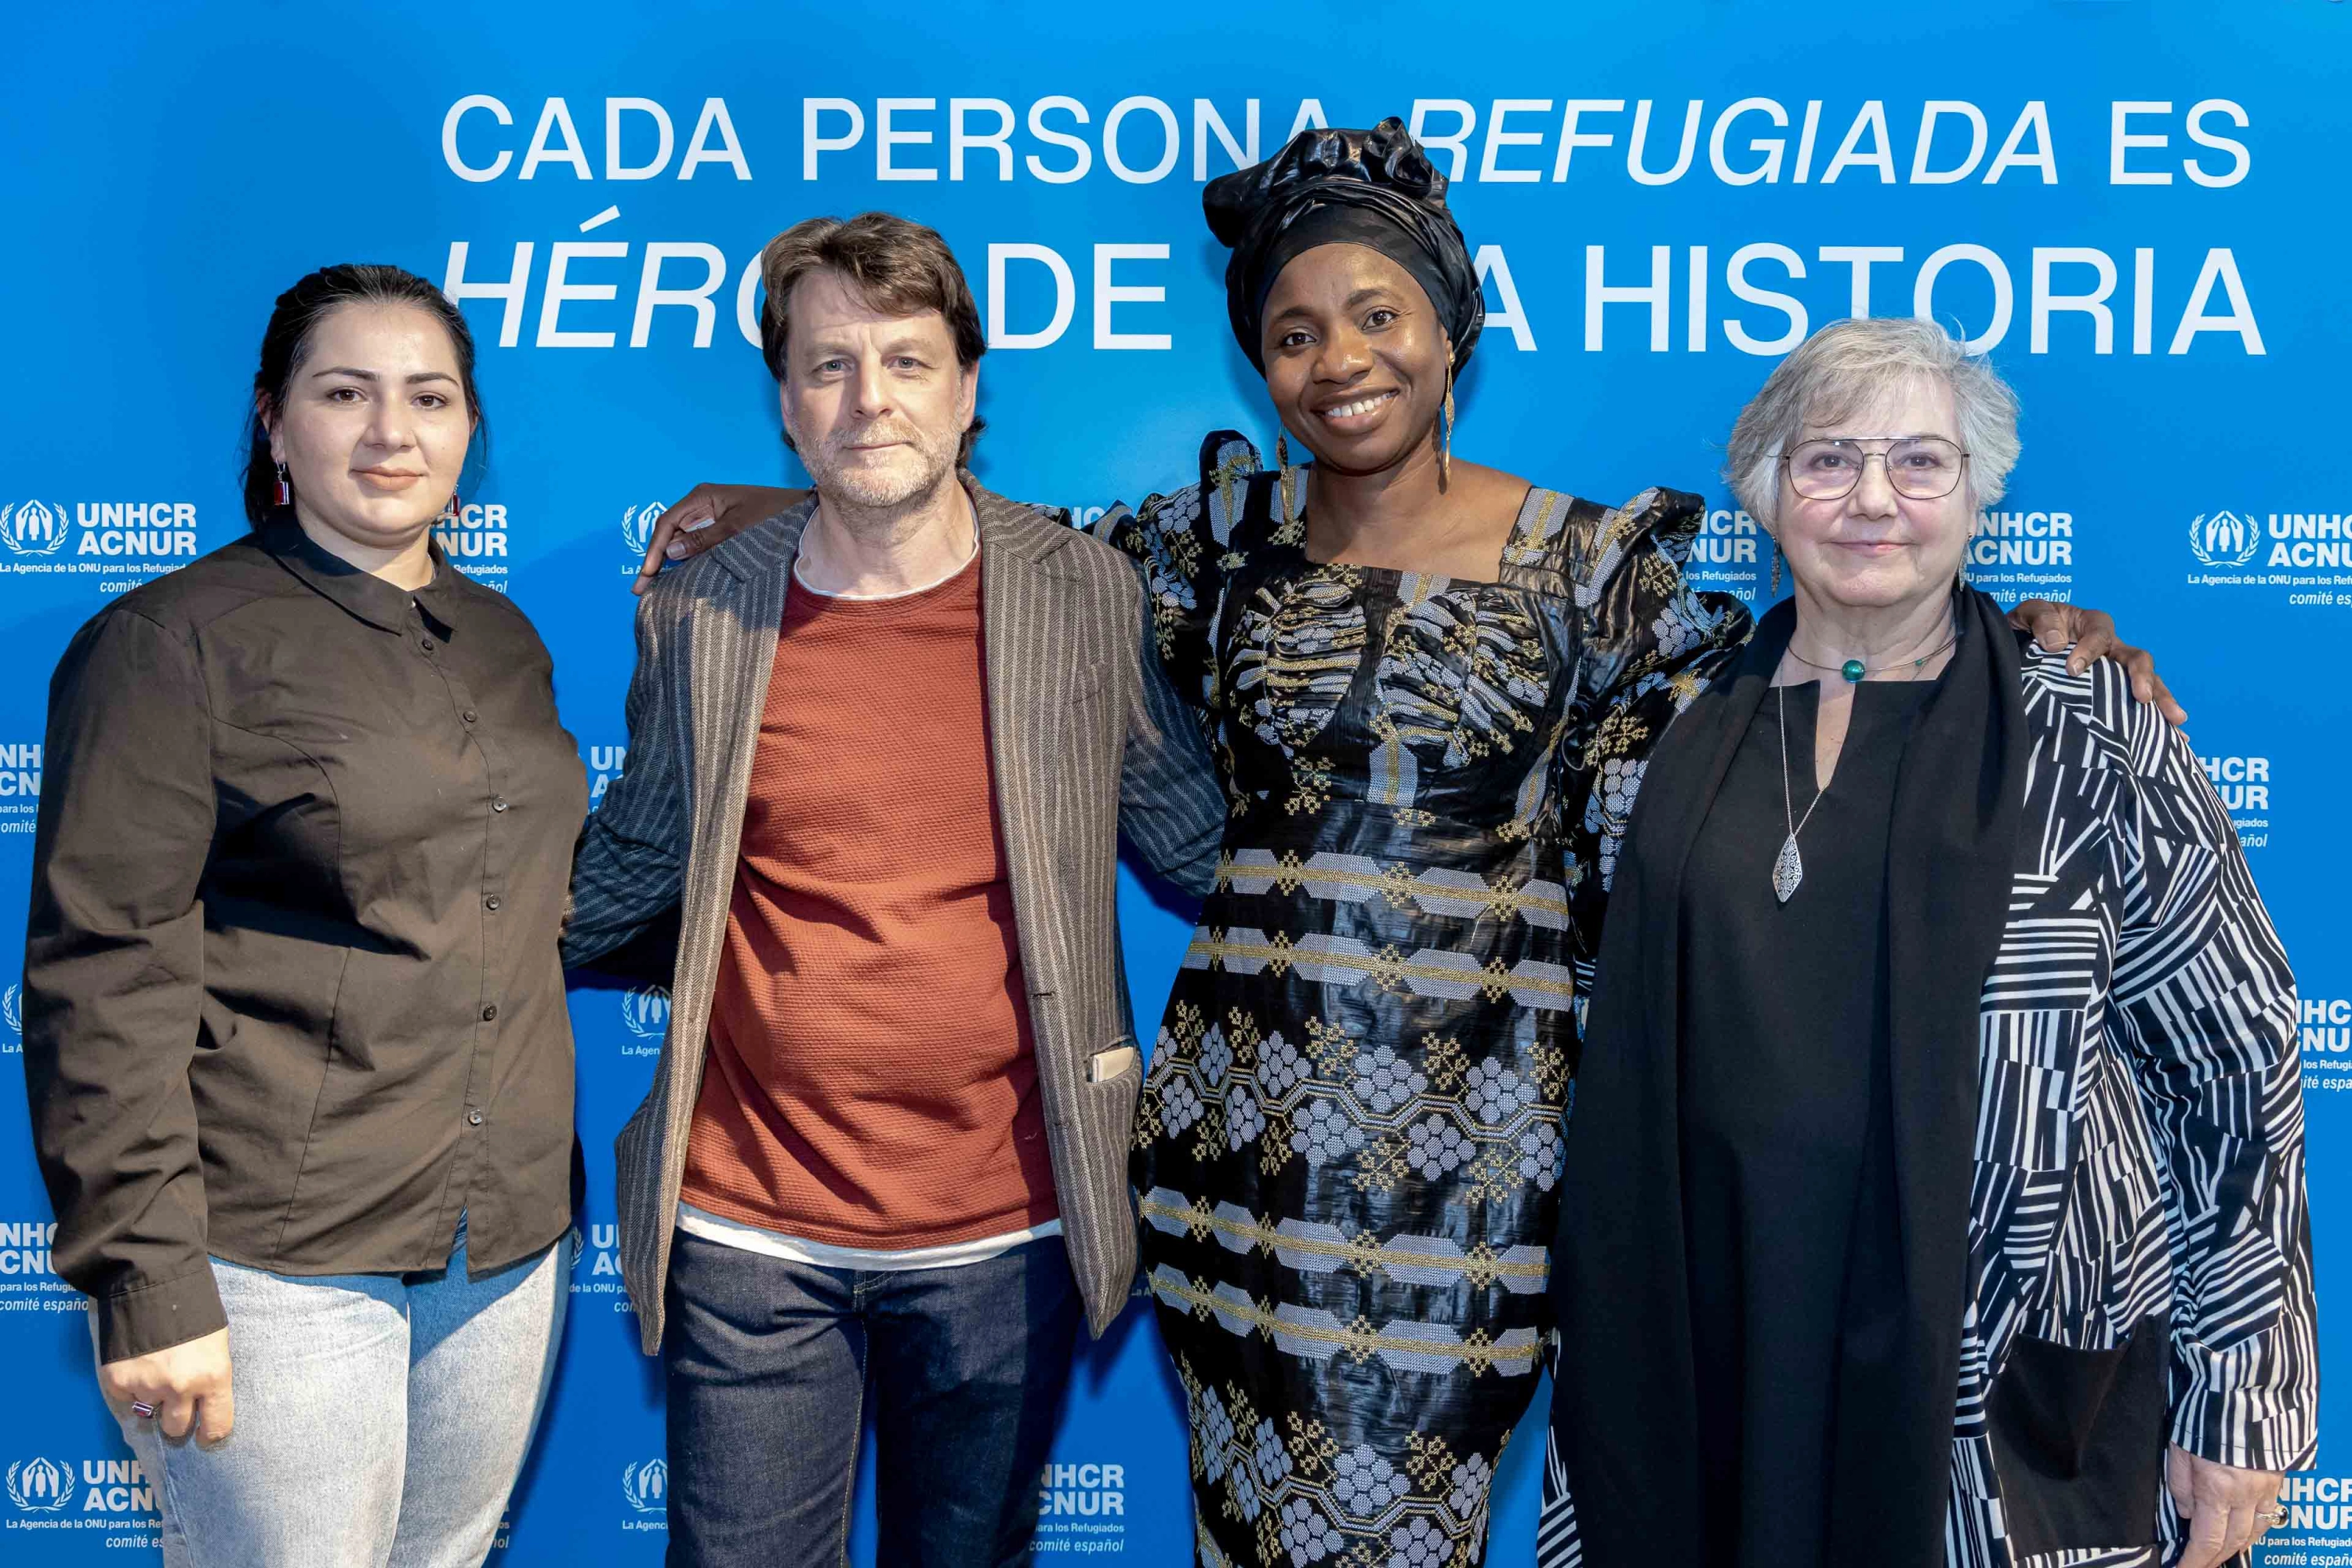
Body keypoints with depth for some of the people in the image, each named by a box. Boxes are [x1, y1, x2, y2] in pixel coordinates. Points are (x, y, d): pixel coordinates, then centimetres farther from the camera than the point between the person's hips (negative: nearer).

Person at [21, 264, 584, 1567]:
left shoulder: (504, 643, 12)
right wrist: (146, 1279, -16)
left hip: (507, 1249, 6)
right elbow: (106, 977, -12)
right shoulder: (173, 642, -7)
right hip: (274, 1264, -6)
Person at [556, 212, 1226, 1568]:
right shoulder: (700, 618, -1)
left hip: (1002, 1239, 0)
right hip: (748, 1236, 1)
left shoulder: (1090, 599, -4)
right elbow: (633, 860, 12)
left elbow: (1199, 843, 6)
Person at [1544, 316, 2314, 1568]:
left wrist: (2241, 1402, -7)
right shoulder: (1695, 744, 5)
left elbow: (2234, 1065, -5)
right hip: (1712, 1367, 3)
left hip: (2011, 1390, -2)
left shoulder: (2091, 740, -5)